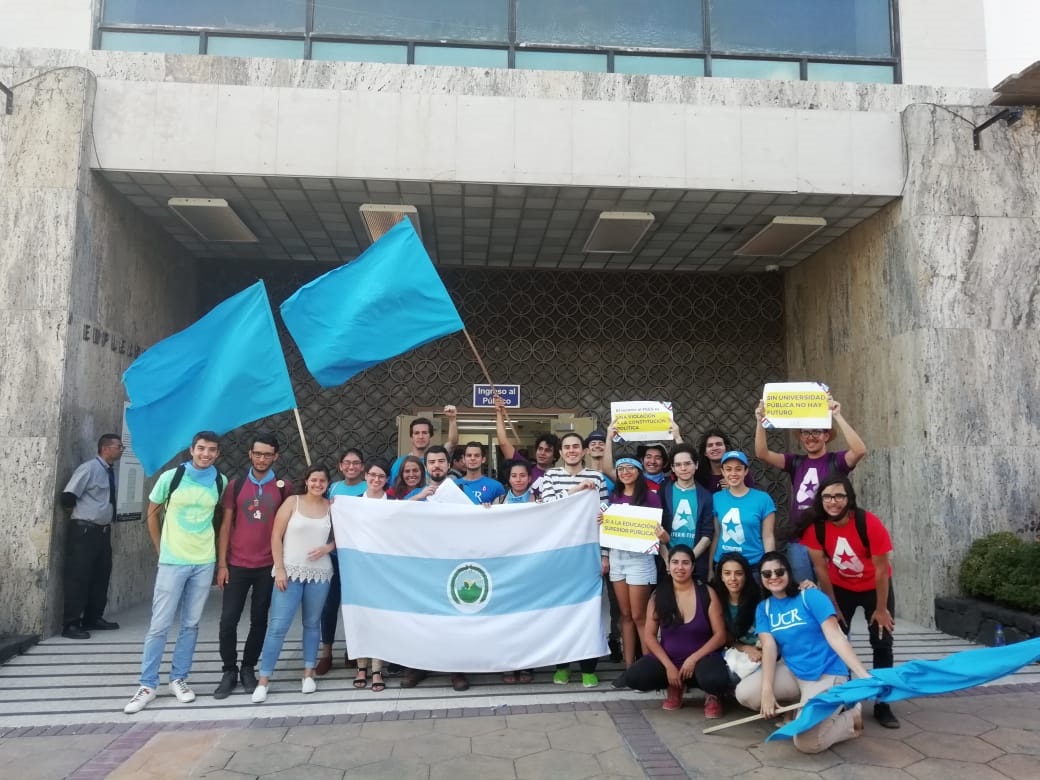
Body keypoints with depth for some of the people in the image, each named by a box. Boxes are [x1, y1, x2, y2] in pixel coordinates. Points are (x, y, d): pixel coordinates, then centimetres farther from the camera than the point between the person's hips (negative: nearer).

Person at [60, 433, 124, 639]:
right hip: (85, 531, -8)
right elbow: (67, 498, -17)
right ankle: (70, 624, 4)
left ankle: (93, 618, 26)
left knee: (101, 575, 14)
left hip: (104, 531, 8)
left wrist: (109, 518, 10)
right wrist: (83, 509, -3)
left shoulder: (110, 472, 11)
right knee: (78, 577, -3)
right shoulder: (89, 469, -13)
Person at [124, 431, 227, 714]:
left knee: (191, 625, 9)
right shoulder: (171, 477, -7)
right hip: (172, 562, -2)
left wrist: (216, 550, 10)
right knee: (159, 625, 0)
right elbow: (152, 513, 5)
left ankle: (179, 679, 21)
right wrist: (161, 550, 6)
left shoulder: (221, 482, -1)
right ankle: (148, 686, 11)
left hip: (205, 562, 2)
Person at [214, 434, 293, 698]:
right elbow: (226, 525, 3)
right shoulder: (235, 485, 3)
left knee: (259, 620, 9)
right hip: (237, 565, 0)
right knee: (228, 620, 1)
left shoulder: (284, 487, 0)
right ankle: (229, 671, 18)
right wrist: (221, 563, -1)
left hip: (268, 566, 0)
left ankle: (248, 669, 24)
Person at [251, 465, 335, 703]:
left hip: (320, 574, 2)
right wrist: (279, 568, -9)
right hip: (290, 571, -2)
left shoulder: (331, 507, 5)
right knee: (278, 626, -3)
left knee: (312, 623, 12)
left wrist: (326, 548, -9)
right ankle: (264, 679, 7)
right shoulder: (292, 502, -2)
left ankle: (308, 673, 24)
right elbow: (276, 536, -4)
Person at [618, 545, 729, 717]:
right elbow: (649, 636, -3)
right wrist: (668, 666, -14)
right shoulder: (659, 594, -3)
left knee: (716, 680, -37)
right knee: (633, 677, -23)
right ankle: (675, 687, 9)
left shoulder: (707, 593, -7)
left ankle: (712, 696, 5)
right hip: (667, 657, 3)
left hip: (701, 657, -2)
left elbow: (720, 635, -7)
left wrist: (693, 659, -18)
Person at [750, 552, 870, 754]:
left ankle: (852, 717, 9)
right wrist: (767, 691, -20)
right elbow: (769, 647, -6)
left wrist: (863, 675, -27)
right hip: (793, 673, 6)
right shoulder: (763, 608, 5)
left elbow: (835, 637, -15)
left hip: (826, 674, -5)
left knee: (807, 742, -19)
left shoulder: (811, 597, -9)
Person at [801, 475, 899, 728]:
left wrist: (881, 609, -13)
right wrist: (833, 607, -8)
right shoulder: (815, 526, -24)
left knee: (882, 643, 0)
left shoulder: (869, 523, -30)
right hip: (840, 587, 2)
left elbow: (881, 569, -20)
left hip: (874, 587, -2)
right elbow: (820, 568, -14)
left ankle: (882, 704, 11)